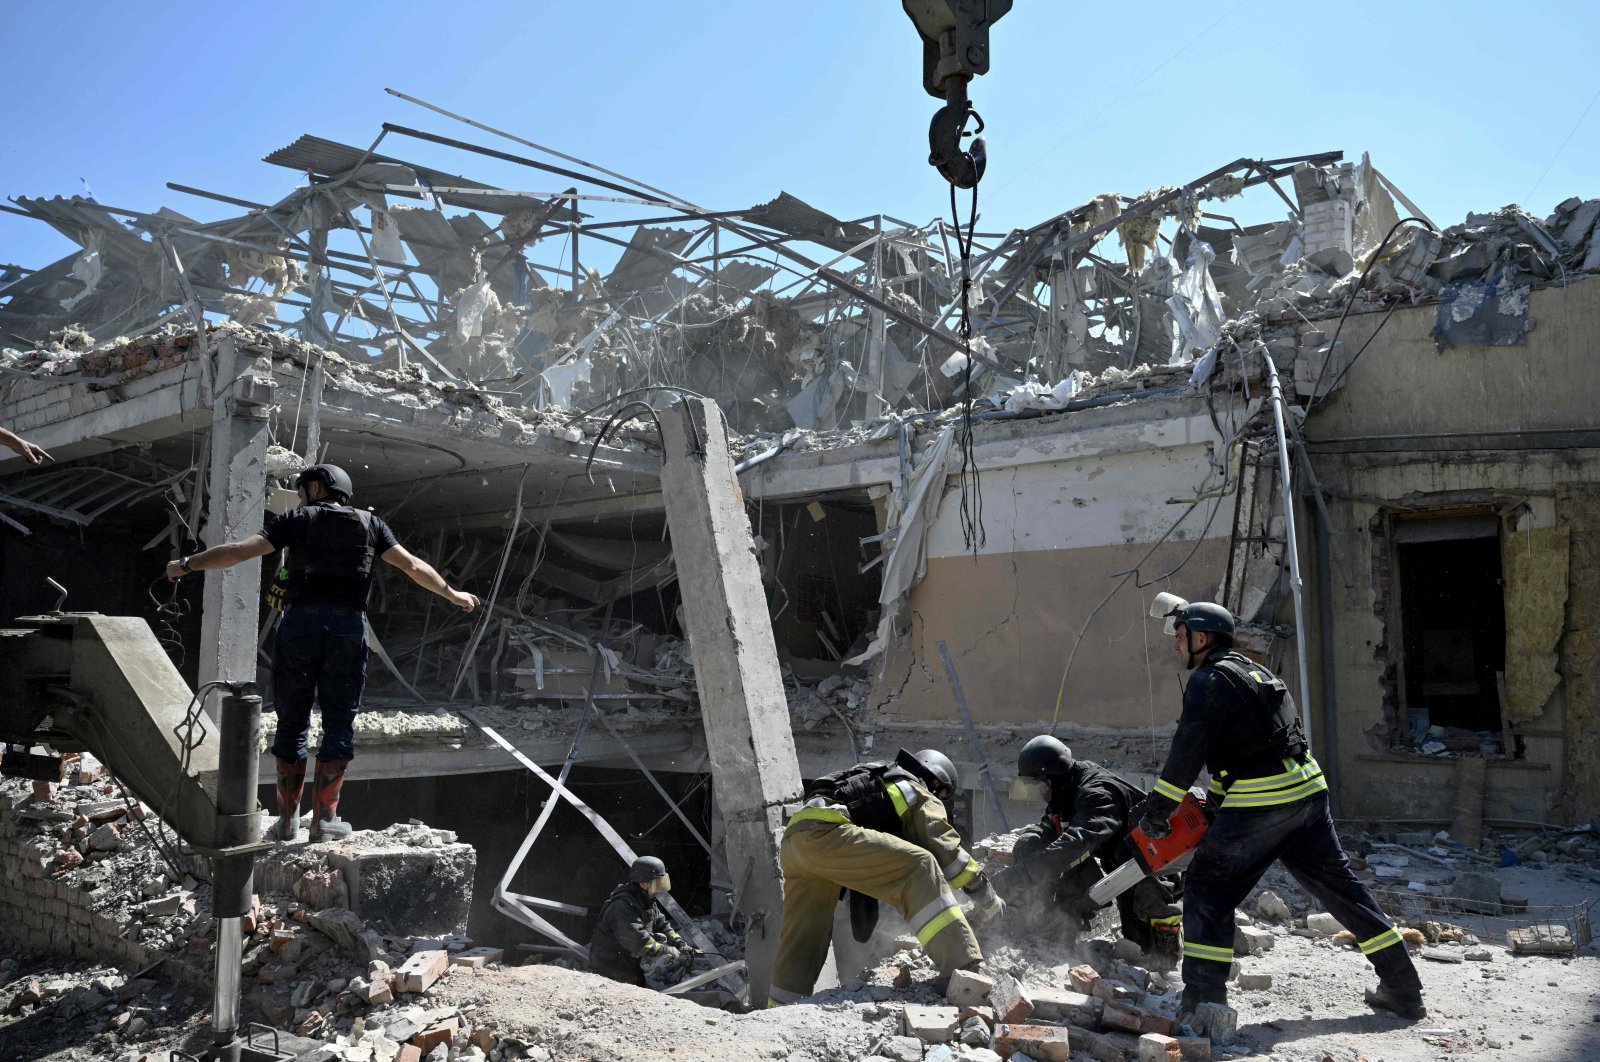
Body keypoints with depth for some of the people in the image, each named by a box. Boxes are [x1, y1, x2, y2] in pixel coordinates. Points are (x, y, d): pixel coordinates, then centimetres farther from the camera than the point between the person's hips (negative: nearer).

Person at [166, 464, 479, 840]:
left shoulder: (298, 520, 12)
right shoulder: (369, 523, 17)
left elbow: (241, 550, 4)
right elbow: (413, 565, 17)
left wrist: (188, 565, 14)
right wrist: (452, 594, 28)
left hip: (301, 622, 0)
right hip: (349, 626, 1)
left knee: (291, 721, 10)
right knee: (339, 722, 7)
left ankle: (287, 818, 14)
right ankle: (323, 816, 6)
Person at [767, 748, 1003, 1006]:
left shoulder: (879, 781, 39)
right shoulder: (920, 795, 16)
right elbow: (946, 850, 9)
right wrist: (986, 896, 19)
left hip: (793, 835, 9)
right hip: (822, 833, -9)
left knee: (802, 936, 17)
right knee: (919, 868, -12)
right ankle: (960, 970, -22)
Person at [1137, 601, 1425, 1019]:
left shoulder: (1210, 680, -9)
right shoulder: (1252, 670, 20)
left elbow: (1188, 751, -15)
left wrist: (1156, 813, -9)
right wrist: (1210, 803, 25)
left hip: (1261, 804, -9)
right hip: (1308, 789, 9)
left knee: (1208, 890, 0)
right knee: (1341, 887, 17)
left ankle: (1202, 999, -6)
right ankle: (1404, 989, 23)